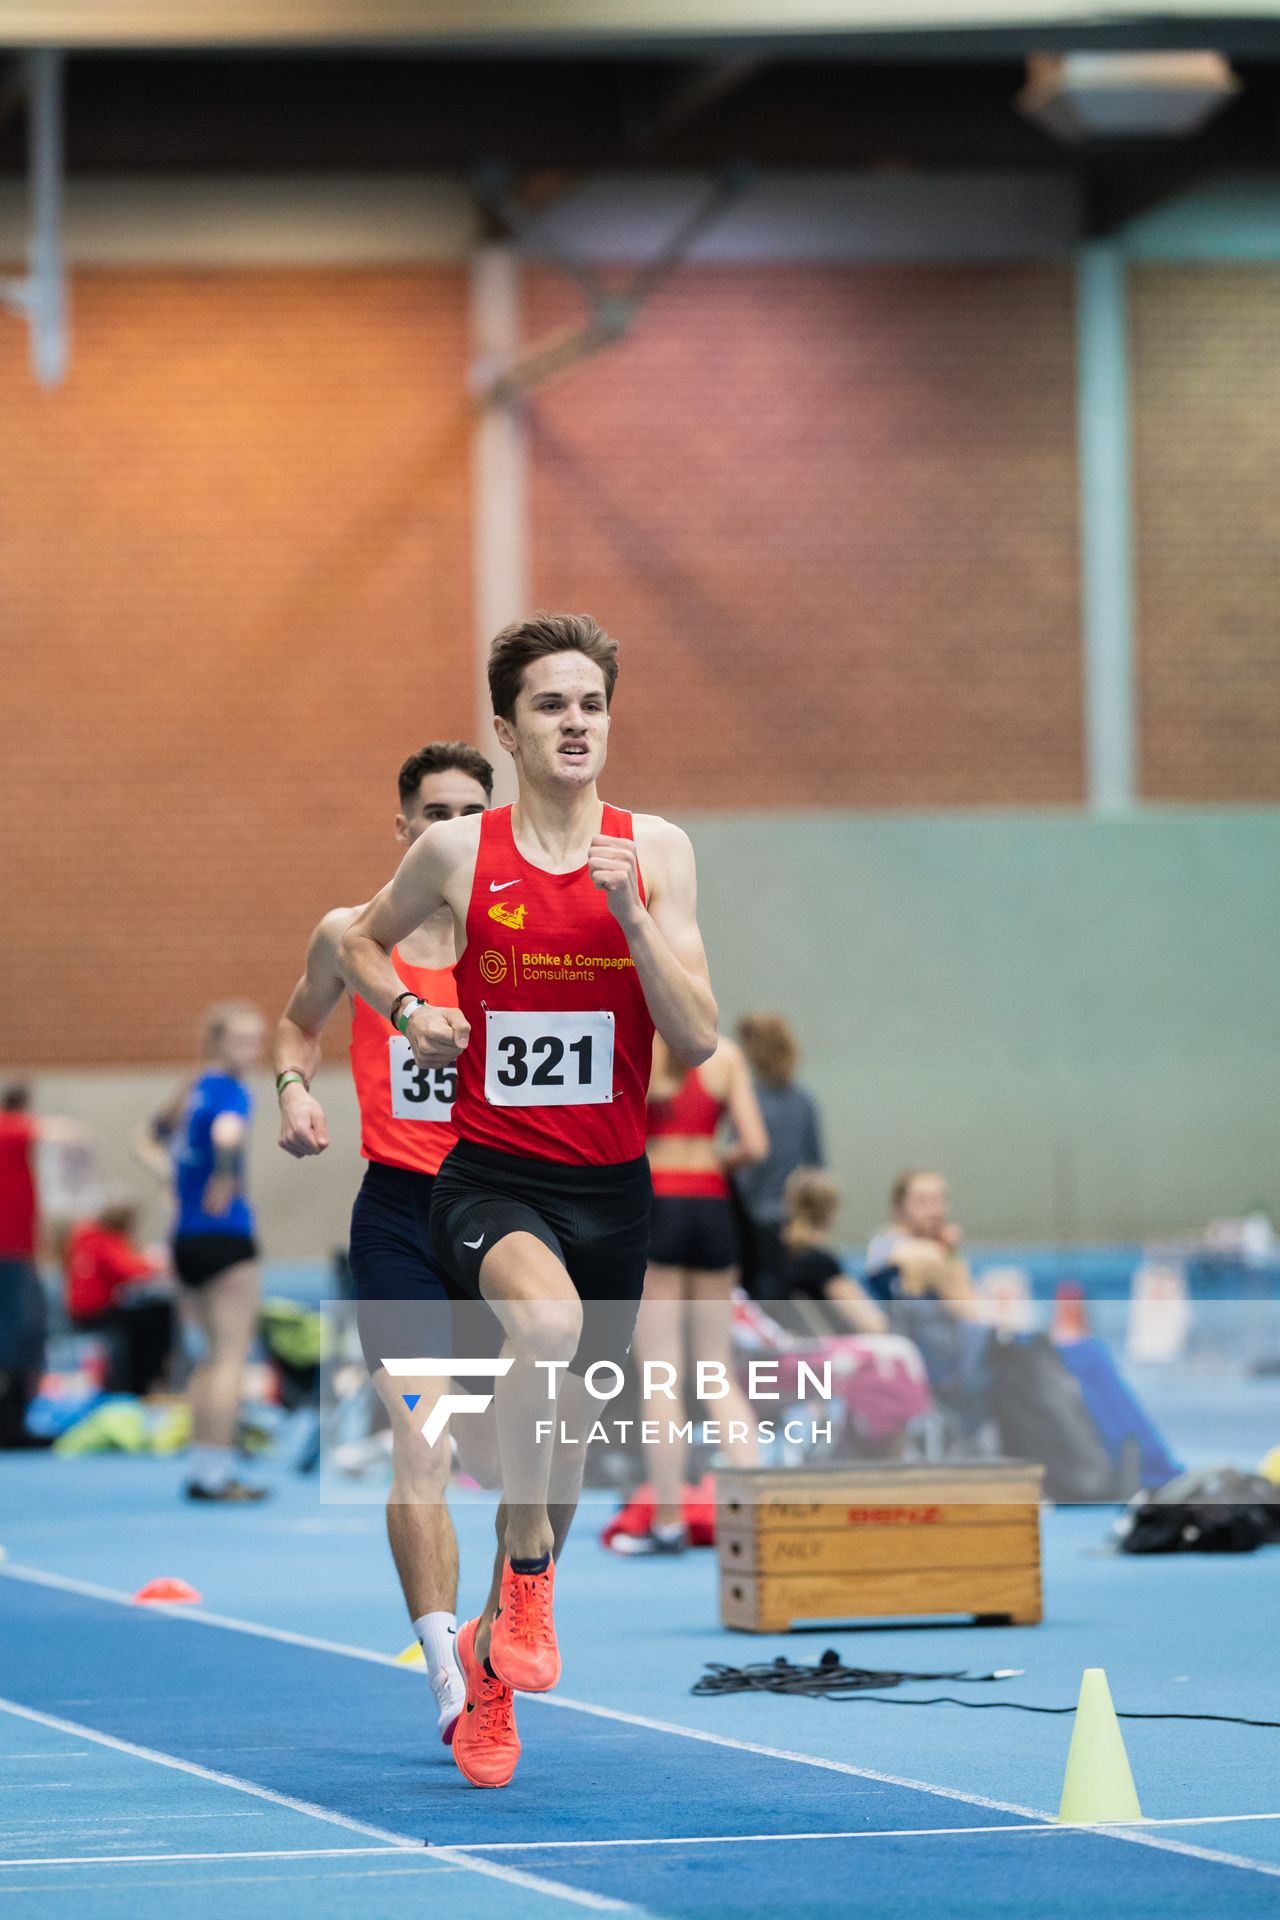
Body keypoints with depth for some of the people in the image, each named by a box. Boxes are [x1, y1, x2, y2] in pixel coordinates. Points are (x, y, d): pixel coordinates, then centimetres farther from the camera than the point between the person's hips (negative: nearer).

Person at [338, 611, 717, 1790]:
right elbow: (364, 942, 18)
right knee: (548, 1317, -36)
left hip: (610, 1185, 3)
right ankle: (527, 1582, -21)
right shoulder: (456, 852, -3)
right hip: (489, 1176, -3)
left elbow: (697, 1040, -5)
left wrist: (632, 916, -17)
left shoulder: (655, 850, -1)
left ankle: (494, 1666, 36)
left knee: (561, 1439, 13)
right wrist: (408, 1011, -1)